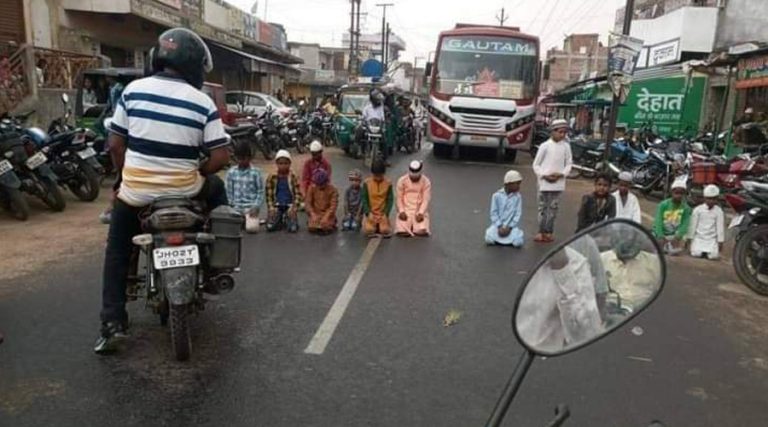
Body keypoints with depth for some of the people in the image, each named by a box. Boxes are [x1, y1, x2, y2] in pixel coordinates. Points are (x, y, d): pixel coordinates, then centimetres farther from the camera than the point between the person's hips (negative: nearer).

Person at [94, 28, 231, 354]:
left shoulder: (133, 90, -1)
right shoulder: (202, 102, -6)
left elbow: (115, 144, 3)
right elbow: (221, 158, -10)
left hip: (135, 191, 2)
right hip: (184, 190, -1)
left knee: (117, 253, 22)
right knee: (215, 189, 32)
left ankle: (113, 322, 16)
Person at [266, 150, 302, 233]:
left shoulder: (293, 177, -2)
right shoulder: (272, 177, 1)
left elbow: (298, 194, -2)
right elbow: (269, 194, 5)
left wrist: (294, 208, -13)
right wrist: (271, 208, -7)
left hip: (289, 206, -1)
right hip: (277, 205, 1)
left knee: (293, 228, -19)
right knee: (270, 227, -18)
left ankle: (287, 219, 16)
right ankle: (280, 220, 16)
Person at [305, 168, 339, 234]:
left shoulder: (333, 189, -10)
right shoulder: (312, 188, -3)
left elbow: (333, 205, -13)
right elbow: (308, 203, -3)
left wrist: (326, 217, -24)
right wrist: (313, 215, -16)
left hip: (327, 214, -1)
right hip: (316, 214, 1)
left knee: (326, 228, -26)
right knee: (312, 228, -23)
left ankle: (332, 221, 9)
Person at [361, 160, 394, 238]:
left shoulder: (388, 183, -3)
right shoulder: (366, 183, -5)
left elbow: (390, 200, -2)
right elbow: (364, 199, -3)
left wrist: (385, 214, -14)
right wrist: (368, 213, -16)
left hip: (382, 213, 0)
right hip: (371, 213, 0)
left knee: (385, 230, -22)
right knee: (369, 230, -23)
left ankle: (379, 224, 14)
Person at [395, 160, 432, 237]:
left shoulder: (426, 182, -2)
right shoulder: (402, 180, -1)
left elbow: (426, 199, -6)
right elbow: (399, 198, 0)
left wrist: (421, 213, -19)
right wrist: (401, 211, -14)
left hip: (420, 211, 0)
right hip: (405, 210, 0)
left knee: (422, 232, -21)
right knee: (402, 232, -20)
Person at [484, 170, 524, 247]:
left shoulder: (518, 197, -1)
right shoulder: (497, 196, -3)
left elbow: (518, 214, -3)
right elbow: (494, 213, -3)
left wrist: (509, 227, -14)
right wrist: (499, 227, -13)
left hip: (511, 226, 0)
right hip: (498, 225, 0)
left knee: (518, 243, -24)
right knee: (489, 240, -23)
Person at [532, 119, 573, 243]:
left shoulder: (566, 146, 1)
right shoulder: (545, 146, -6)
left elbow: (569, 164, 7)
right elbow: (536, 164, -2)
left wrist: (561, 174, -9)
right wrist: (544, 175, -13)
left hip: (558, 183, 2)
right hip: (544, 182, -2)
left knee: (553, 208, 7)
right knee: (543, 207, 4)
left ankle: (549, 232, 16)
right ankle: (542, 232, 11)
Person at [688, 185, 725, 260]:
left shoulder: (718, 211, 0)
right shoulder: (697, 209, -2)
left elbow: (720, 227, 2)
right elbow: (693, 225, 2)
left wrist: (720, 242, 1)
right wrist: (690, 238, 2)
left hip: (712, 239, 1)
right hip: (699, 238, 0)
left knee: (714, 255, -18)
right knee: (696, 253, -19)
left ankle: (707, 252, 15)